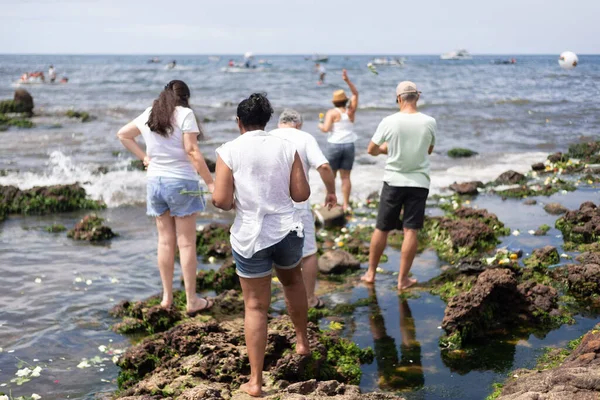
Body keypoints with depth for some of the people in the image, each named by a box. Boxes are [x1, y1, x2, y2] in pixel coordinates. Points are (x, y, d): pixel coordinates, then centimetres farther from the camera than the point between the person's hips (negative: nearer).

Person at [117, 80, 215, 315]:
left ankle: (167, 297, 19)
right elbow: (192, 151, -17)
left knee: (165, 240, 13)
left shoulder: (148, 115, 8)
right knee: (186, 243, 2)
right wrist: (210, 182, -15)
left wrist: (143, 157, 15)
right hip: (181, 182, -5)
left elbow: (123, 135, 20)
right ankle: (191, 301, 7)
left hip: (155, 181, 5)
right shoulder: (185, 114, -10)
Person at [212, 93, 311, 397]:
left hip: (251, 236, -2)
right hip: (288, 230, 2)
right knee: (292, 280, 33)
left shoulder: (229, 151, -9)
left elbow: (221, 200, -15)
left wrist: (233, 203, 7)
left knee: (255, 307, 8)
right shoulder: (286, 147, -1)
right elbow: (302, 194, -1)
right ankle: (303, 340, 45)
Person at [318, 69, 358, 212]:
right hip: (349, 145, 3)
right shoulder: (351, 111, 5)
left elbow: (326, 129, -14)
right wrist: (347, 80, 8)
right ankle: (346, 204, 3)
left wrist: (320, 125, 7)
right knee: (345, 176, 6)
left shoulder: (332, 113, -5)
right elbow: (355, 93, 16)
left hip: (334, 145, -3)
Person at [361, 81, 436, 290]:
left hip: (393, 181, 0)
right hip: (419, 182, 0)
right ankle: (403, 279, 8)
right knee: (411, 231, 4)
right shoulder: (429, 122, -5)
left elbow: (371, 150, 0)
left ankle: (370, 273, 23)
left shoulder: (389, 122, -10)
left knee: (381, 228, 12)